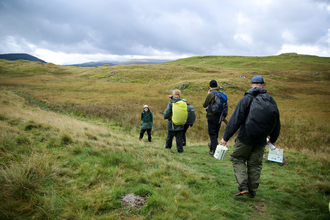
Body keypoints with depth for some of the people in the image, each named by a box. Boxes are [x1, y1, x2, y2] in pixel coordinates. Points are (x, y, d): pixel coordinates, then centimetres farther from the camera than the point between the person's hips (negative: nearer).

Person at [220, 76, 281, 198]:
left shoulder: (246, 99, -12)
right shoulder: (270, 100, 3)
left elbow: (235, 120, -16)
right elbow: (276, 123, 10)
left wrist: (226, 138, -11)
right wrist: (273, 139, 24)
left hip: (245, 139, -4)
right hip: (261, 141, 4)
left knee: (237, 159, 12)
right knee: (255, 164, 15)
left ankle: (243, 186, -2)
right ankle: (252, 192, 23)